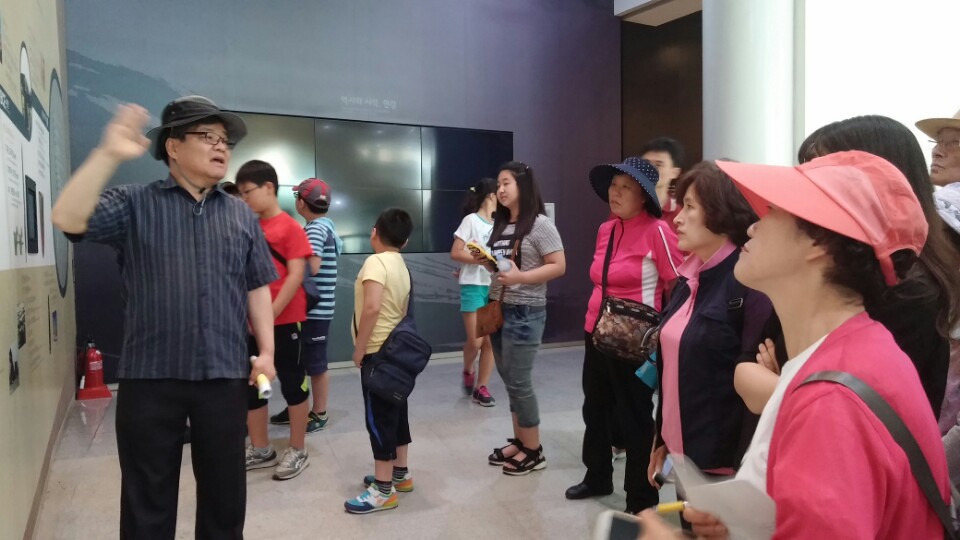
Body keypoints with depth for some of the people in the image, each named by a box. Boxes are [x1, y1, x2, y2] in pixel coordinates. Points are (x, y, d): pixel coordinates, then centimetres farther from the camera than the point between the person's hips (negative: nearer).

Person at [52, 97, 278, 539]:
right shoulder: (133, 204, 1)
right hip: (150, 378, -2)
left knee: (225, 492, 14)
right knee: (147, 500, 12)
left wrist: (266, 350, 3)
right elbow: (68, 220, -16)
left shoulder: (242, 216, 9)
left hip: (225, 377, 3)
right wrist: (109, 155, -24)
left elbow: (257, 288, 9)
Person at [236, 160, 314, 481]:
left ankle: (298, 452, 18)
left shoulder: (290, 227, -9)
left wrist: (270, 314, -20)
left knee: (292, 384, 5)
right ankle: (260, 450, 28)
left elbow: (296, 276, -15)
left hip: (285, 320, -7)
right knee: (250, 385, 13)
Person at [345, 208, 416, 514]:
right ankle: (400, 474, 29)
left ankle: (384, 490, 5)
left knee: (379, 418, -2)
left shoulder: (375, 261, -16)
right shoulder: (401, 266, 11)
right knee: (396, 413, 17)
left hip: (378, 351, -9)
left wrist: (359, 348, -19)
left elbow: (372, 307, -27)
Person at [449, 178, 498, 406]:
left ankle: (481, 387, 14)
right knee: (475, 341, -6)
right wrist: (482, 260, -19)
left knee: (491, 341, 4)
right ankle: (467, 372, 24)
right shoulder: (471, 220, -5)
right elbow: (455, 253, -10)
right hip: (473, 286, -6)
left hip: (494, 287, 6)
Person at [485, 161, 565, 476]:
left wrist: (520, 277, -24)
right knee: (509, 381, 11)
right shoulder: (500, 225, 13)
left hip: (524, 313, -7)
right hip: (498, 309, 8)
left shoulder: (539, 224, -11)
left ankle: (534, 451, 12)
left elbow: (559, 266, -15)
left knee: (519, 382, -3)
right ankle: (519, 441, 24)